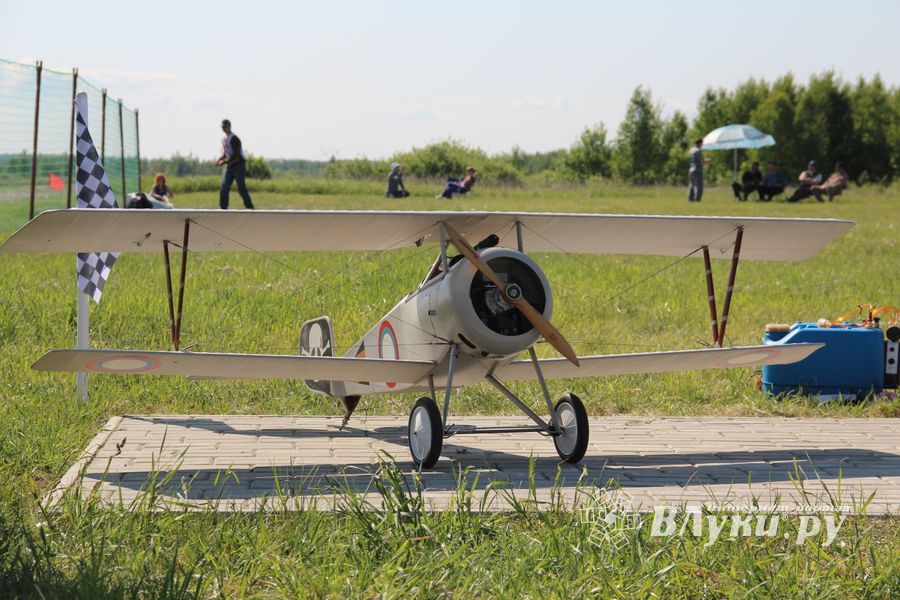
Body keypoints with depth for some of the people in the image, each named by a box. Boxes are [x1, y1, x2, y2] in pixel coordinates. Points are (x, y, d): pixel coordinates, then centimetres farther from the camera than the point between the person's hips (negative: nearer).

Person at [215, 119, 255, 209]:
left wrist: (224, 162, -18)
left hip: (239, 165, -8)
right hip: (230, 166, 8)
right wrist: (219, 159, 1)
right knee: (224, 187, 2)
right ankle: (223, 208, 4)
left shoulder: (234, 139, -16)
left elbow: (235, 156, -20)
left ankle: (250, 207, -3)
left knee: (241, 188, -9)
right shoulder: (224, 139, 12)